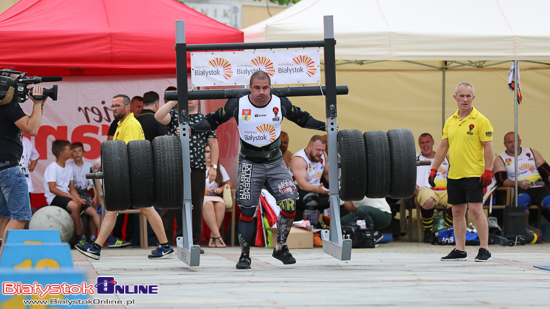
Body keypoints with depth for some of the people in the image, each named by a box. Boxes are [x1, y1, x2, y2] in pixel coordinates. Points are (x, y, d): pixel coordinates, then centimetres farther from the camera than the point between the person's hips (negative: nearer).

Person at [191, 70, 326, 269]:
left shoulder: (281, 104, -4)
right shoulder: (237, 105, -10)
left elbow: (302, 119, 12)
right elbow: (214, 120, 1)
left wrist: (325, 126, 4)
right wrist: (192, 129, -9)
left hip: (275, 161, 2)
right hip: (250, 163, -2)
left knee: (289, 205, -11)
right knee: (247, 210, -5)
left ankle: (281, 248, 7)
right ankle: (245, 254, 9)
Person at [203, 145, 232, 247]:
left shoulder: (220, 168, 17)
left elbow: (228, 183, 17)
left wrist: (221, 188, -5)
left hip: (215, 197, 3)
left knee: (220, 204, -33)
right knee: (208, 203, -38)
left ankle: (213, 236, -31)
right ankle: (217, 236, -42)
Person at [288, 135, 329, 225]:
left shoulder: (322, 156, 2)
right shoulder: (298, 160, -23)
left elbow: (327, 174, 18)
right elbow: (302, 184, -35)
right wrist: (317, 189, -52)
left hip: (316, 189, 8)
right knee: (311, 196, -39)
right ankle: (312, 227, -34)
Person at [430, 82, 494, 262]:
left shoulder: (480, 120, -6)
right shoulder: (450, 121, 12)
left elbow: (488, 147, -8)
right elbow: (443, 147, 15)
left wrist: (488, 171, -16)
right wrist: (434, 169, 11)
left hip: (474, 174, -6)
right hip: (454, 175, 6)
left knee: (476, 209, -9)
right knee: (457, 212, 8)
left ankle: (484, 250, -4)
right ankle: (460, 251, 13)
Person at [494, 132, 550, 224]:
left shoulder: (532, 153, 20)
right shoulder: (500, 160, 12)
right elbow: (501, 181, -3)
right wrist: (518, 183, -20)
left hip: (539, 188, 2)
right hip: (519, 190, -2)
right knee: (522, 198, -38)